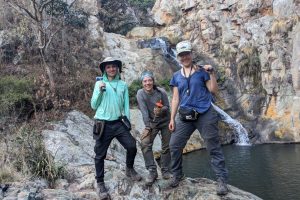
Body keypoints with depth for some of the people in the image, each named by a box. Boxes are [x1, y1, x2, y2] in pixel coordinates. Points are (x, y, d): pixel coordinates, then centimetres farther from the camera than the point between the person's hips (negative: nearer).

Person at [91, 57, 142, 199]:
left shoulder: (123, 85, 7)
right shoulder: (99, 83, 2)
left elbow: (126, 105, 9)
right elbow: (93, 105, 2)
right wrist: (100, 91, -12)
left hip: (118, 123, 2)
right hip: (103, 124, -2)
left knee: (132, 146, -1)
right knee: (100, 155, 3)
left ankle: (129, 169, 27)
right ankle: (100, 183, 18)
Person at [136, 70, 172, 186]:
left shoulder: (161, 92, -17)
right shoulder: (140, 93, -16)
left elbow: (167, 107, -9)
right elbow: (144, 111, -21)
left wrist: (161, 110, -32)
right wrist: (147, 127, -25)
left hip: (165, 122, 0)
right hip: (151, 123, 0)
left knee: (166, 146, 3)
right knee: (145, 144, -18)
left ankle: (165, 171, 22)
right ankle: (152, 172, -11)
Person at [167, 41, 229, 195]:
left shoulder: (202, 71, 3)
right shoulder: (176, 76, 11)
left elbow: (213, 90, -2)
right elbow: (175, 98, 11)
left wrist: (212, 73, -13)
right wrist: (172, 118, 7)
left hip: (205, 114, -3)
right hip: (185, 116, 4)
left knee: (214, 148, -1)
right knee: (174, 145, 4)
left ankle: (222, 180, 5)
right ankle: (177, 175, 23)